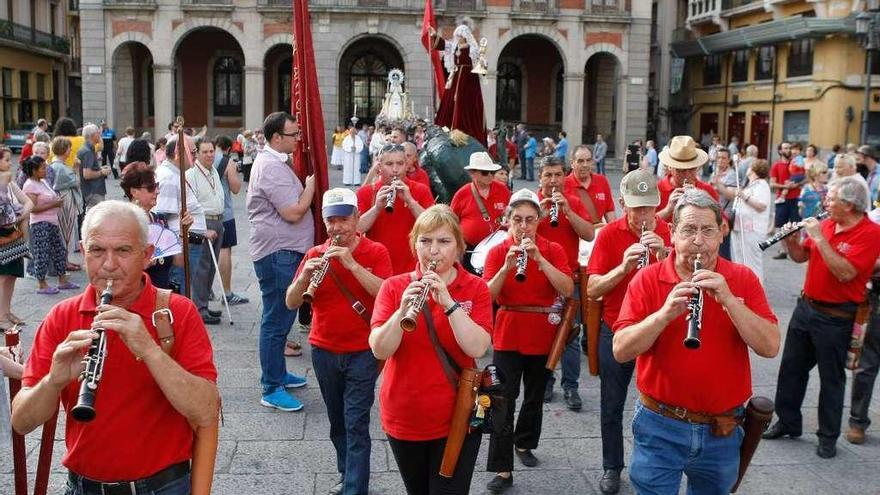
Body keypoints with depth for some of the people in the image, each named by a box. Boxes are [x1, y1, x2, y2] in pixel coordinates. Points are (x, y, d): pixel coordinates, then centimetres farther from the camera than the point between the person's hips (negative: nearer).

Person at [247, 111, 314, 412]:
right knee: (277, 321, -5)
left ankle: (277, 373, 34)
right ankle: (271, 390, 1)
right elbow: (293, 213, -21)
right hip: (278, 252, -11)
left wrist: (303, 185, 10)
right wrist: (311, 185, -9)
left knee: (281, 317, 20)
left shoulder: (273, 161, 15)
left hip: (284, 250, 11)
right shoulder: (272, 167, -18)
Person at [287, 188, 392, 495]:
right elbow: (291, 303, -3)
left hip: (362, 352, -4)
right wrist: (305, 275, -22)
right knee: (337, 421, 17)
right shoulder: (315, 255, 1)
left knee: (356, 424, -5)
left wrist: (352, 263, -27)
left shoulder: (375, 253, -6)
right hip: (323, 351, 4)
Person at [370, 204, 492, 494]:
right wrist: (403, 309, -28)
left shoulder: (476, 289, -5)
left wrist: (448, 302, -27)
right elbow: (380, 350, -13)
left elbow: (477, 349, -18)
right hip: (403, 417, 2)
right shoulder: (393, 287, -3)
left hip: (457, 418, -2)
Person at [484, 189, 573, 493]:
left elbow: (567, 290, -17)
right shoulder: (497, 252, -4)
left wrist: (539, 258, -25)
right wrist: (507, 266, -28)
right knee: (504, 403, -6)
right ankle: (502, 470, -1)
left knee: (535, 397, 17)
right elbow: (486, 295, -14)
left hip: (543, 335, 2)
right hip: (507, 336, -1)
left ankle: (524, 443, 41)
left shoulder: (553, 250, -3)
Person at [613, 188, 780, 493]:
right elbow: (620, 351, -14)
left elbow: (770, 348, -13)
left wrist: (728, 299, -24)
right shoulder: (647, 280, -7)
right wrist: (665, 313, -28)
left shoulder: (743, 279, -3)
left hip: (722, 430, 3)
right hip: (660, 426, -2)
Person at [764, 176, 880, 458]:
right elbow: (800, 257, 12)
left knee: (831, 378, 6)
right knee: (791, 368, 14)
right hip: (806, 305, 7)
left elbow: (845, 273, -27)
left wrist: (819, 238, -26)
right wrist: (791, 239, -7)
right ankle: (788, 422, 30)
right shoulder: (827, 224, 3)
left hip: (835, 317, -7)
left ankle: (828, 437, 21)